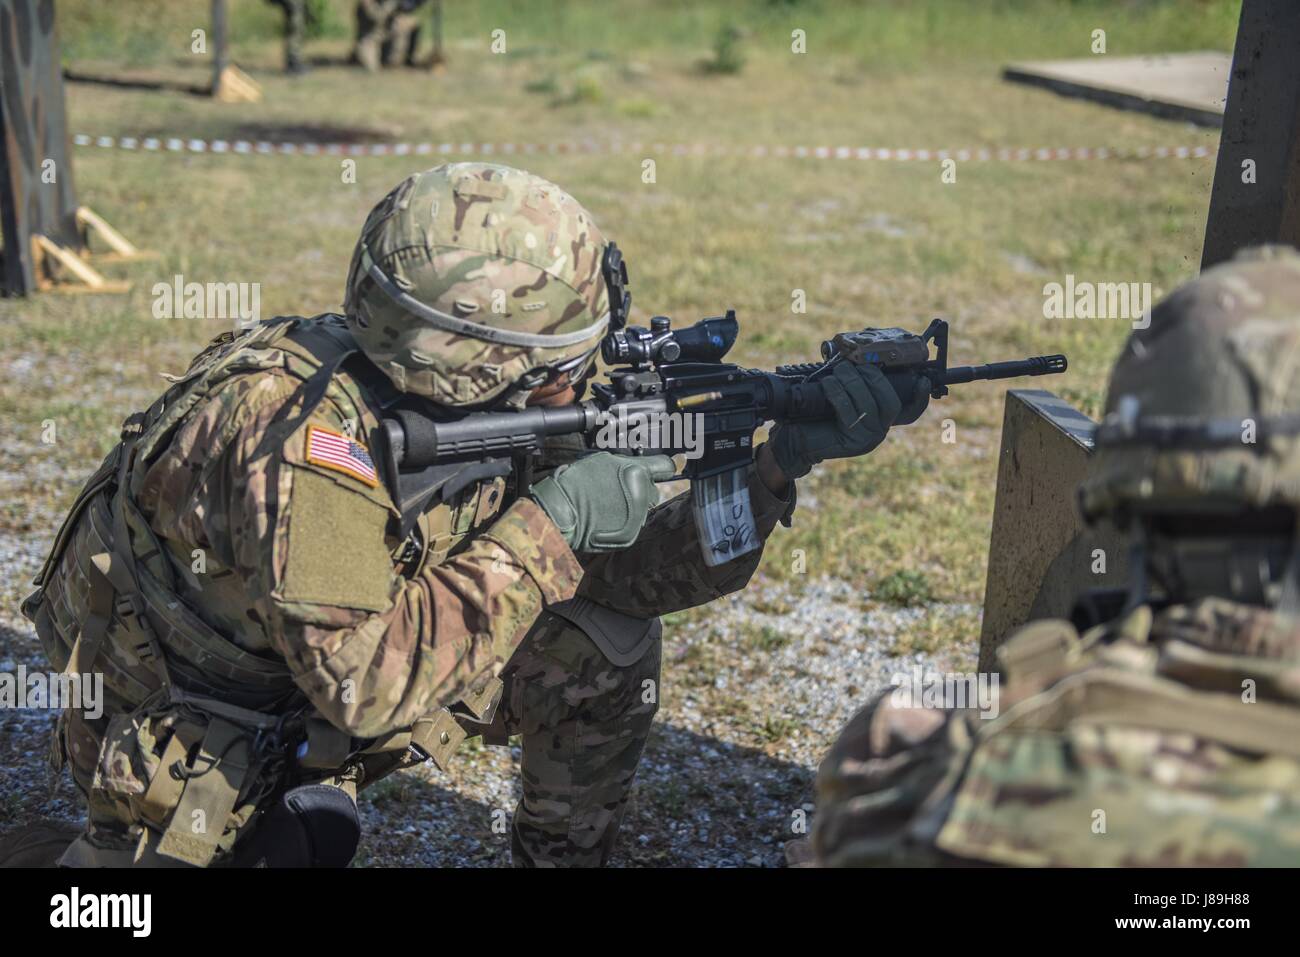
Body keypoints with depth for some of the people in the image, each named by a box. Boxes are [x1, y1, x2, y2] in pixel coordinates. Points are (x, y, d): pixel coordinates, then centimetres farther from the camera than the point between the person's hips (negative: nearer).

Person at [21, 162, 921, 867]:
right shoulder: (304, 436, -35)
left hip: (327, 695, 6)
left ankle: (565, 854, 16)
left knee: (608, 646, -6)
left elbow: (638, 571, -8)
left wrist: (782, 462, -18)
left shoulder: (478, 413, -13)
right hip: (182, 744, -5)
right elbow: (372, 688, -39)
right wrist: (544, 529, -34)